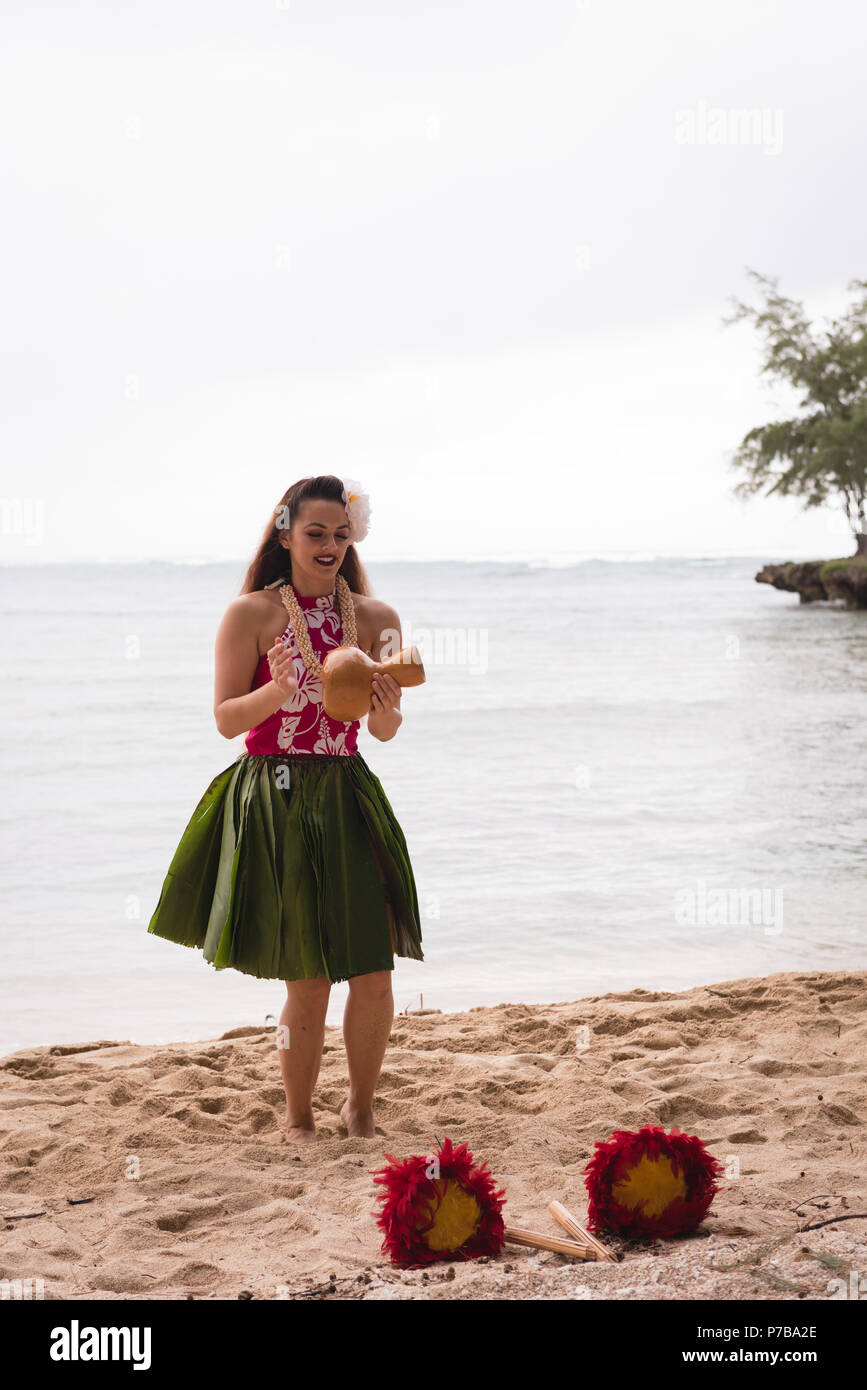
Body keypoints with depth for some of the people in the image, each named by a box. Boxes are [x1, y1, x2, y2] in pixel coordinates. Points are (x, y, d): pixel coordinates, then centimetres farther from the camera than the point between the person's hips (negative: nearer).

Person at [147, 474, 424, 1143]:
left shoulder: (377, 618, 6)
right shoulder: (251, 613, -3)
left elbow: (385, 731, 6)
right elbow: (226, 719, -5)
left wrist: (385, 705, -16)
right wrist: (279, 690, -23)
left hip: (349, 799, 3)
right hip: (275, 804, -3)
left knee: (375, 975, -2)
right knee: (308, 982, 1)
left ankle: (361, 1106, 23)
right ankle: (298, 1118, 22)